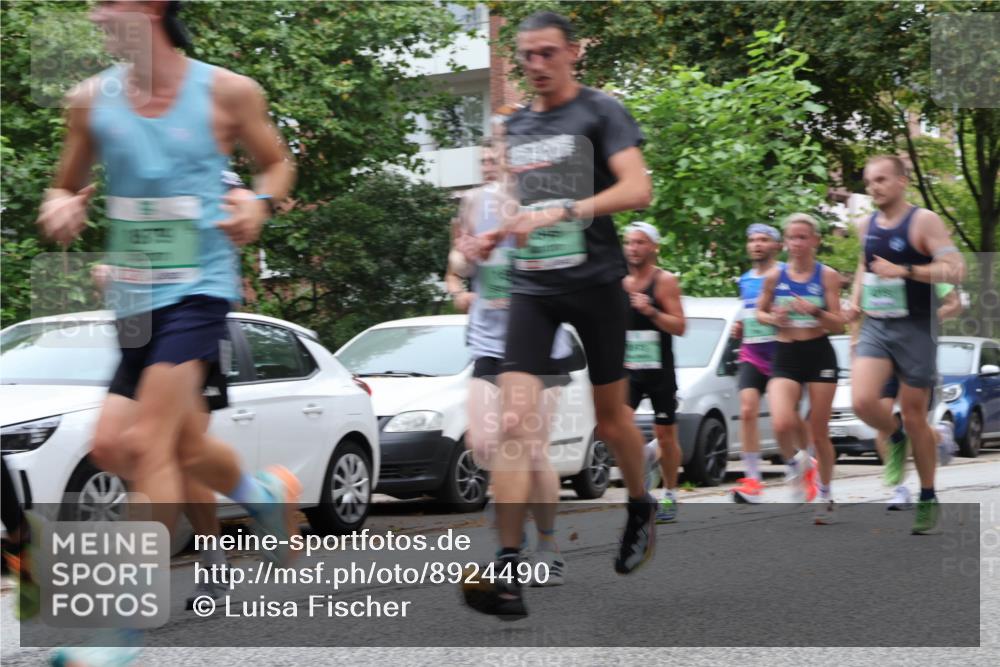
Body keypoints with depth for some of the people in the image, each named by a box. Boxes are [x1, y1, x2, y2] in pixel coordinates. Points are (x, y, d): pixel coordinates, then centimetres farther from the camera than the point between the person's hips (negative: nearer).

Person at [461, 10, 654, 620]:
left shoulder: (600, 113, -3)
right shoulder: (515, 126, 14)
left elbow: (637, 188, -16)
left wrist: (562, 213, -26)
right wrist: (496, 234, 7)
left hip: (595, 281, -4)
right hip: (532, 287, 4)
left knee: (611, 416, 10)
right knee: (514, 420, -12)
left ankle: (642, 508, 40)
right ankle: (508, 570, -18)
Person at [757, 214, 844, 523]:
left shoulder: (827, 276, -2)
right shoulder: (775, 276, 3)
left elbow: (838, 324, -3)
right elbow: (760, 311, 16)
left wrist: (816, 312, -23)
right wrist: (773, 318, -6)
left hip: (819, 356, -1)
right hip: (785, 358, 1)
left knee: (819, 433, 4)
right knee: (782, 424, -21)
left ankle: (826, 496, 21)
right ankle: (795, 463, 11)